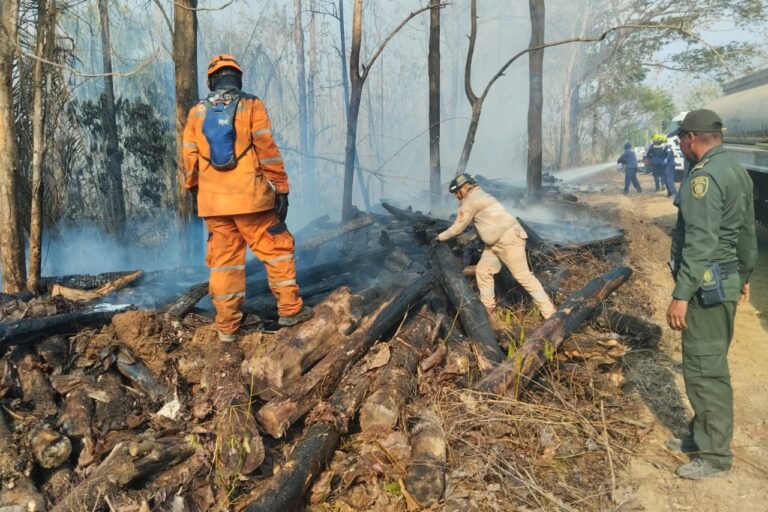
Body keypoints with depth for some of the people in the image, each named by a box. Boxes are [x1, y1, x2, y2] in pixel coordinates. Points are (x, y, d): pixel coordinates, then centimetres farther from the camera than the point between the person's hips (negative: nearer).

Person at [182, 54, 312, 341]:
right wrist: (281, 188, -3)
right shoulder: (251, 106, -2)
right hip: (250, 197, -3)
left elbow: (190, 159, 9)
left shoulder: (197, 113, 8)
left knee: (223, 259, 8)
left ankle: (226, 325, 13)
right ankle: (290, 309, 12)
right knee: (277, 248, 10)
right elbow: (267, 151, -7)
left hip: (213, 201, 4)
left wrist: (195, 190, 24)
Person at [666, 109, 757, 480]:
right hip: (726, 280, 10)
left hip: (707, 285, -10)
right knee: (708, 363, 17)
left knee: (705, 368, -3)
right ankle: (702, 436, 30)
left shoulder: (705, 177, -18)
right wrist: (744, 275, 29)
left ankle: (715, 454, 7)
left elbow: (700, 242, -25)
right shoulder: (737, 171, 14)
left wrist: (681, 294, -26)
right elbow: (747, 232, 20)